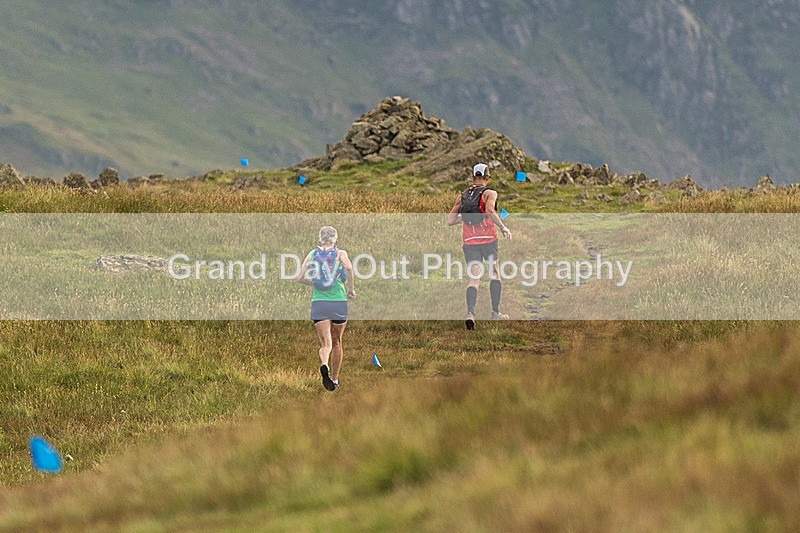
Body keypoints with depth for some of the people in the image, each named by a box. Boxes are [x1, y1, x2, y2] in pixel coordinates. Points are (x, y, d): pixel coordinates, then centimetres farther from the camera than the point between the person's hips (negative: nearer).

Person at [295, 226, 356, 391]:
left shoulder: (313, 254, 7)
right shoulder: (340, 253, 1)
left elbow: (299, 278, 3)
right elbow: (348, 267, -20)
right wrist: (351, 289, -7)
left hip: (318, 303, 1)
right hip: (339, 302, -1)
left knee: (325, 344, -4)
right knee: (336, 342, 18)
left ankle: (324, 365, -36)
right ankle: (334, 379, 26)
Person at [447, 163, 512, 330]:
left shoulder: (462, 197, 11)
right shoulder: (489, 193, -2)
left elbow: (450, 221, 9)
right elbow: (490, 210, -23)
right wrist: (503, 228, -15)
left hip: (469, 241, 3)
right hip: (488, 239, -3)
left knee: (473, 278, -1)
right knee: (494, 274, 16)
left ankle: (470, 313, -22)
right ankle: (495, 312, 20)